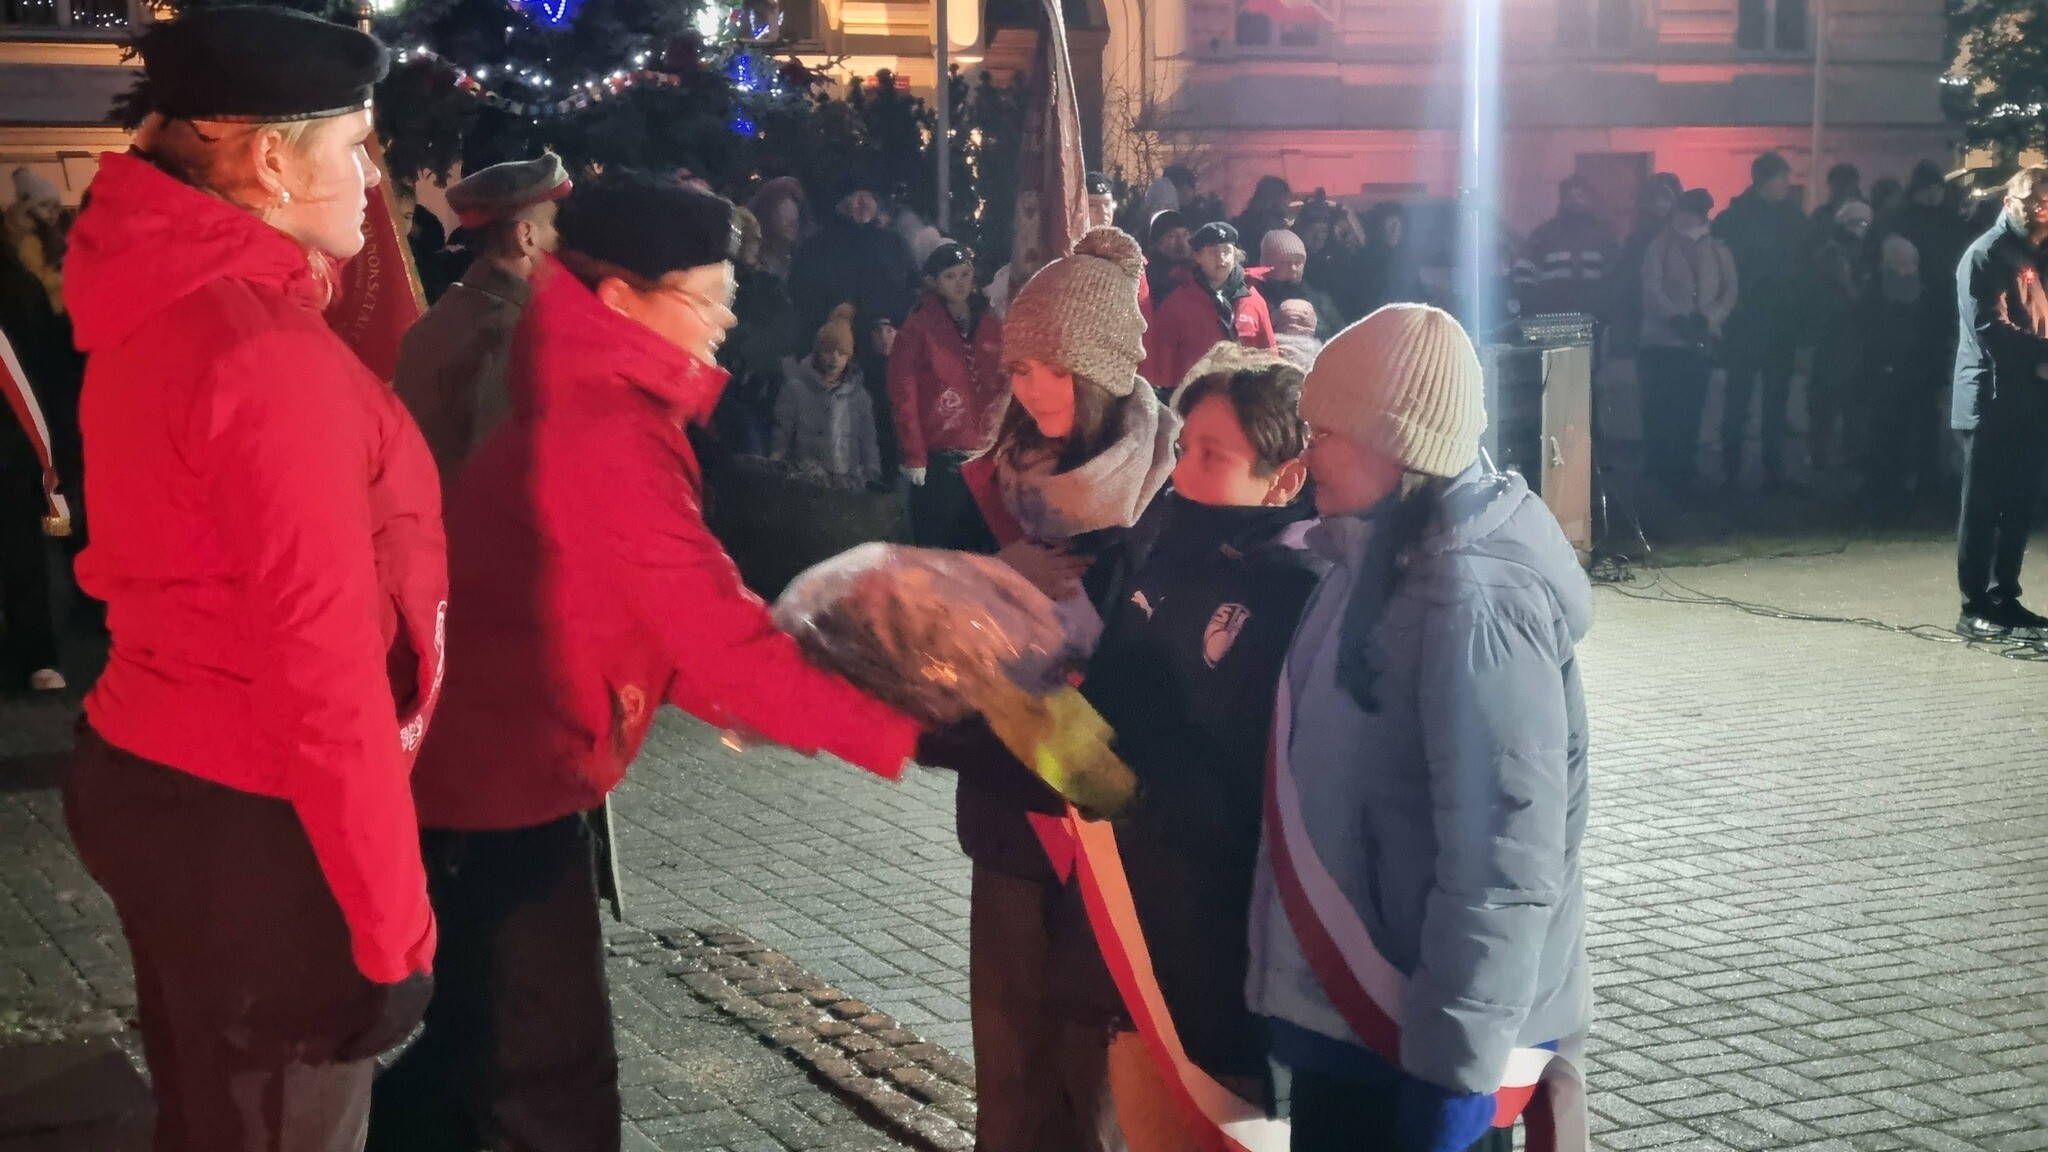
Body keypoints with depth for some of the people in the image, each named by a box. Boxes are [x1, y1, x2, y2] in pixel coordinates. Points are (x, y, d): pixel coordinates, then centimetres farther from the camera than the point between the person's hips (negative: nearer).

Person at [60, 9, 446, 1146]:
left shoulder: (152, 310, 6)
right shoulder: (271, 351, -23)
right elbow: (324, 669, -23)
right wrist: (392, 922, -19)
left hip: (145, 776, 9)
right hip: (248, 827, -9)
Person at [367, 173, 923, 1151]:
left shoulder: (585, 405, 9)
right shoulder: (612, 435, -23)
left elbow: (657, 622, 12)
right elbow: (717, 636, -25)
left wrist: (752, 699, 4)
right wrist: (898, 732, -21)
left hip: (487, 769, 10)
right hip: (506, 786, -10)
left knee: (485, 1051, 22)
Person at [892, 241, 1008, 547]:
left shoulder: (991, 326, 9)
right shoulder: (918, 328, -4)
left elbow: (1004, 387, 11)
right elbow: (903, 395, -6)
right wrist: (913, 456, -11)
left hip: (986, 457, 4)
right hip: (938, 459, -4)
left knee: (979, 550, 11)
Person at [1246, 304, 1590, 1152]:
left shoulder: (1471, 603, -23)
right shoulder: (1383, 560, 5)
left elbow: (1502, 863, -24)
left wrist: (1454, 1066, -21)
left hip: (1414, 1033, -8)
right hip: (1346, 1007, 8)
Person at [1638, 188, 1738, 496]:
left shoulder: (1719, 251, 14)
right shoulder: (1660, 247, 8)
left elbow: (1729, 292, 4)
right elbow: (1651, 289, -5)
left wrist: (1706, 319, -14)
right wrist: (1676, 319, -21)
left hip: (1700, 345, 2)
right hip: (1662, 342, -2)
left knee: (1689, 415, 0)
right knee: (1659, 414, -8)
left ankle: (1683, 479, 6)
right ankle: (1658, 480, -4)